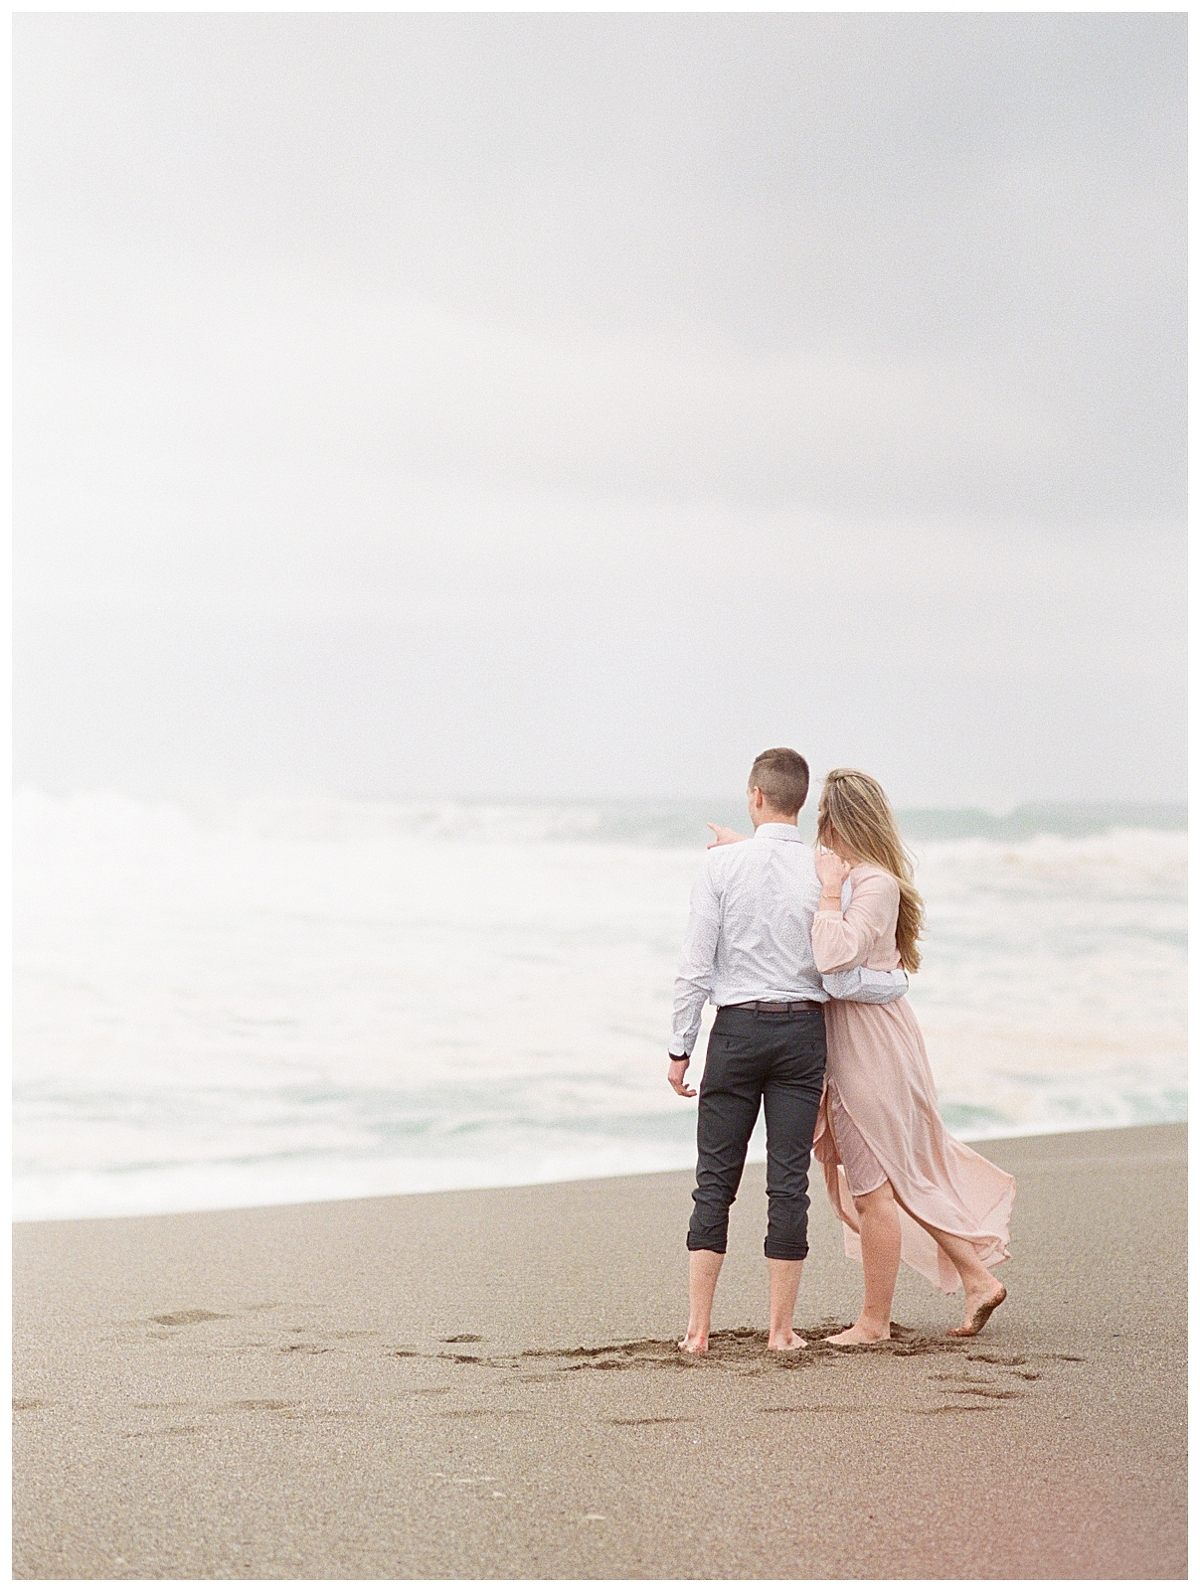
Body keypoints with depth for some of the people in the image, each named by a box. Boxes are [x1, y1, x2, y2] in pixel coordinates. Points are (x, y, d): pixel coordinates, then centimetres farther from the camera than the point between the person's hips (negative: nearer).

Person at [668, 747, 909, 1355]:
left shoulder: (721, 863, -6)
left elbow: (696, 967, -7)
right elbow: (838, 980, -7)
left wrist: (680, 1048, 1)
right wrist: (900, 981, 12)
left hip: (736, 1029, -1)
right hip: (802, 1030, 1)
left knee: (715, 1178, 6)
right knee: (789, 1180, 4)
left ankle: (697, 1327, 5)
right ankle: (781, 1328, 8)